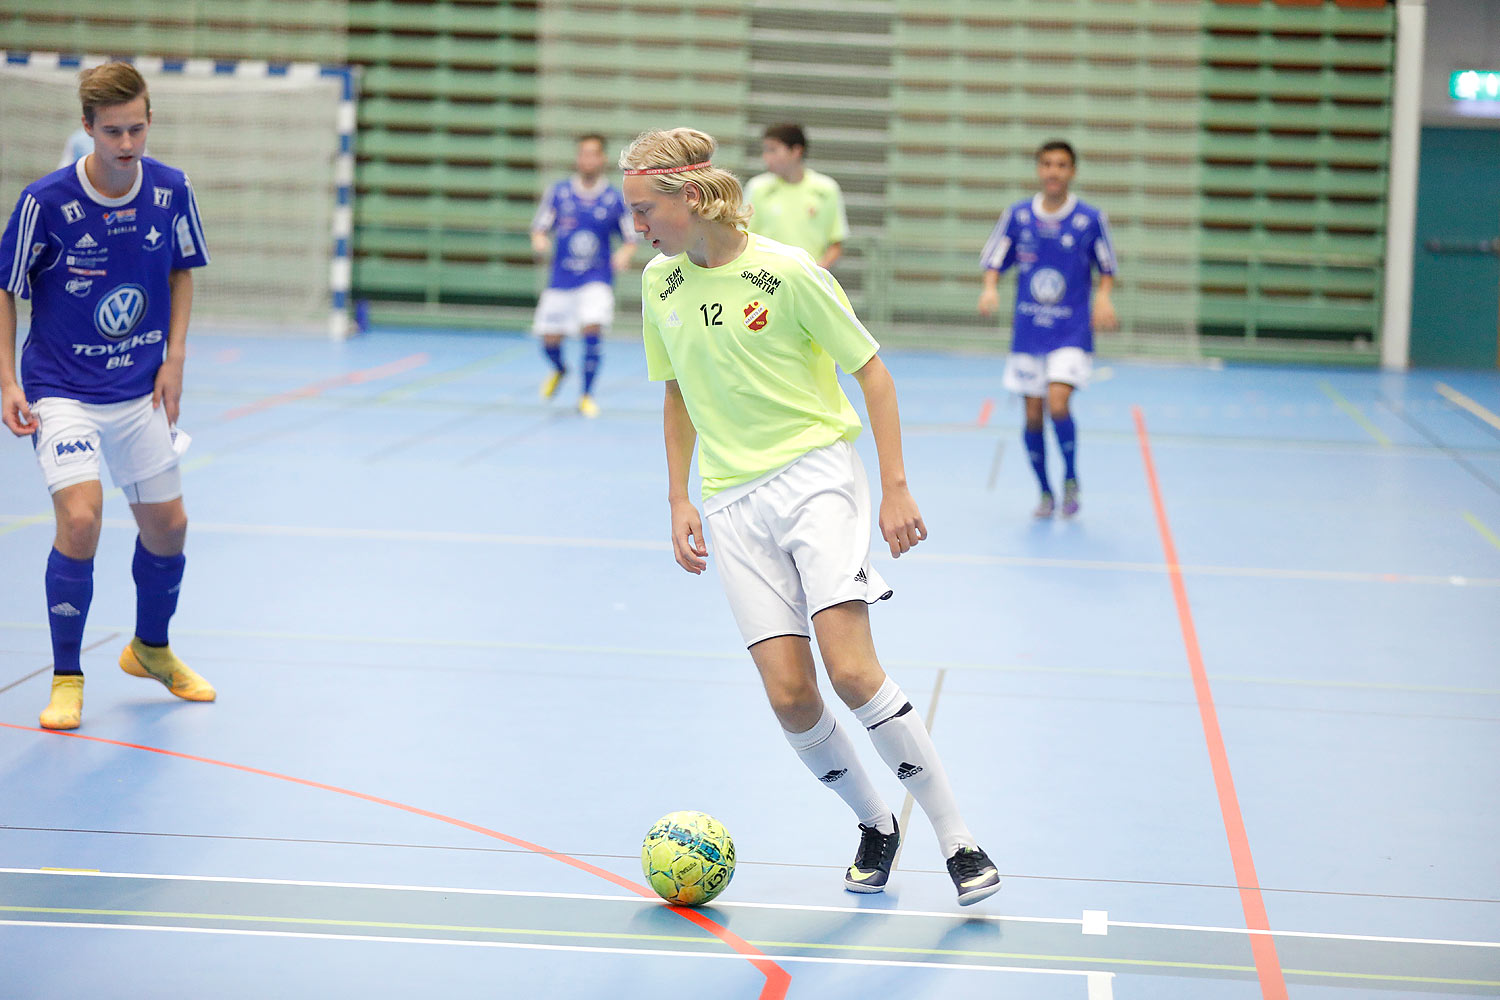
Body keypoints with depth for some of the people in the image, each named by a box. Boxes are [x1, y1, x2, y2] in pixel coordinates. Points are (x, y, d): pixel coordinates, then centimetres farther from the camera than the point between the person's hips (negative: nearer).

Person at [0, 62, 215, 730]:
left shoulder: (172, 191, -7)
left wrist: (175, 357, 1)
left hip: (139, 392, 4)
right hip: (61, 392, -4)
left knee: (167, 523, 10)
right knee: (80, 518, -21)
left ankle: (150, 648, 38)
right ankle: (66, 677, -5)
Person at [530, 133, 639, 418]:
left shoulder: (615, 199, -2)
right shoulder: (558, 192, 1)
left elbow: (631, 240, 4)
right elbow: (540, 229, 6)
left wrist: (624, 254, -17)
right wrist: (540, 242, -17)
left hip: (596, 279, -2)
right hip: (561, 278, 2)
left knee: (592, 330, -20)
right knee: (550, 339, 2)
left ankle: (586, 396, -3)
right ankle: (559, 370, 40)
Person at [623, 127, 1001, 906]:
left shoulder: (786, 271, -11)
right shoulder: (658, 283, 5)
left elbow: (871, 370, -4)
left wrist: (896, 488, -9)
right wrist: (679, 500, 12)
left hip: (816, 476, -4)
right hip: (734, 504, 4)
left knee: (852, 673, -19)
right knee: (788, 694, -8)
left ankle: (955, 836, -5)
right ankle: (874, 825, 16)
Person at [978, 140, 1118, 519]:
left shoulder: (1091, 218, -4)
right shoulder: (1017, 216, 0)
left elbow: (1107, 268, 7)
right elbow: (994, 262, 7)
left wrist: (1103, 297, -12)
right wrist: (990, 288, -13)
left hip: (1071, 332, -2)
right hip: (1028, 331, 3)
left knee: (1058, 405, -20)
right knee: (1033, 416, 4)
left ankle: (1071, 480, 3)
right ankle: (1045, 493, 23)